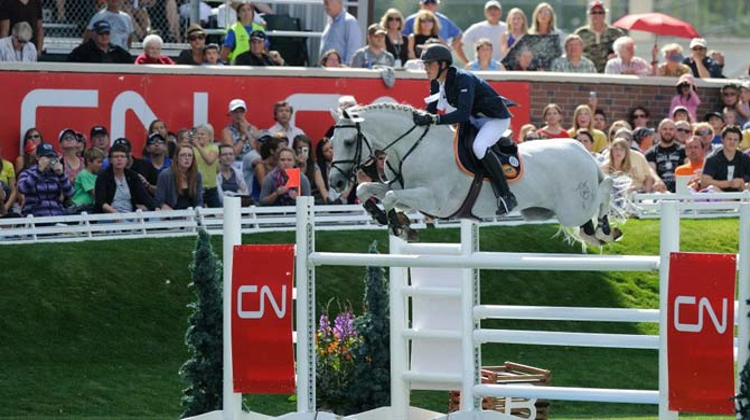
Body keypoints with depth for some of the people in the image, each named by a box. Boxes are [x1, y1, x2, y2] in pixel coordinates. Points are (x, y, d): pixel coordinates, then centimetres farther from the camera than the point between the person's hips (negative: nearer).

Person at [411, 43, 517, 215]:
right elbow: (431, 109, 2)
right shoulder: (437, 84, -4)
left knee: (479, 146, -34)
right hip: (475, 120, 9)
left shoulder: (463, 79, -31)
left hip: (496, 118, -9)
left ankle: (506, 196, -26)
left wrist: (434, 119, -46)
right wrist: (421, 116, -19)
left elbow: (463, 114, -40)